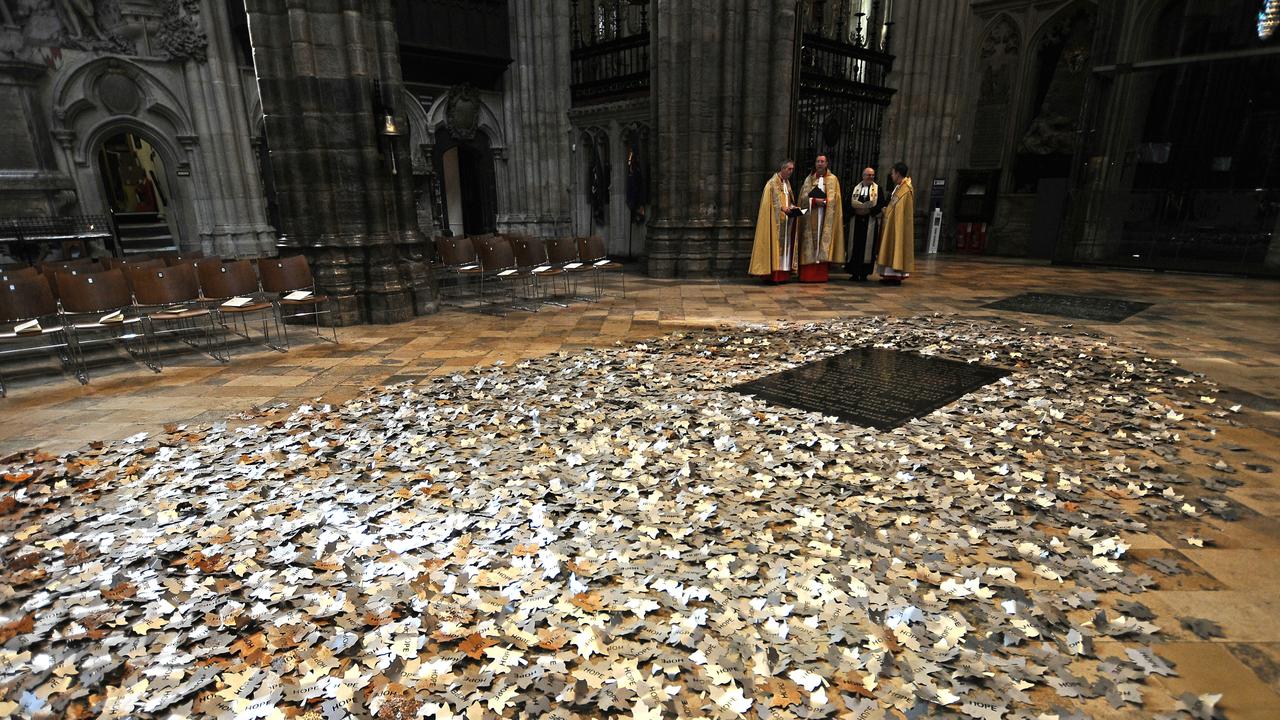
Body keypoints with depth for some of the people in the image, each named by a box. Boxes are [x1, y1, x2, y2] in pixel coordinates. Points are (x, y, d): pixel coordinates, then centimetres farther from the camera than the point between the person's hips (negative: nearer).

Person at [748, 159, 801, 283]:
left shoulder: (787, 183, 18)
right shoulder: (773, 182, -7)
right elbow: (772, 200, -16)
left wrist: (792, 207, 3)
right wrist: (782, 207, -29)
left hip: (786, 219, 8)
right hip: (775, 219, -8)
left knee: (785, 244, 5)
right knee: (775, 244, -12)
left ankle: (782, 274, 6)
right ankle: (772, 274, -13)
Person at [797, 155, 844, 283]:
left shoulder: (832, 179, 9)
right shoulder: (809, 179, 12)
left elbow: (833, 198, 0)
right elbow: (804, 197, 2)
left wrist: (822, 201, -15)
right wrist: (815, 200, -13)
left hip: (826, 216, -1)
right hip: (811, 216, 1)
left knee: (824, 238, -5)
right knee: (810, 240, -5)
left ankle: (821, 275, -4)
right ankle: (808, 275, -7)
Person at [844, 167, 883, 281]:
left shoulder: (877, 189, 6)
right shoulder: (855, 188, 11)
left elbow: (881, 205, -2)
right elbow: (849, 203, 5)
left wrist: (869, 210, -16)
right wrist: (856, 210, -13)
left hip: (870, 221, -2)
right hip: (856, 221, 2)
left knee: (867, 246, -2)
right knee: (855, 246, 1)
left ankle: (864, 273, 1)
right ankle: (854, 273, 6)